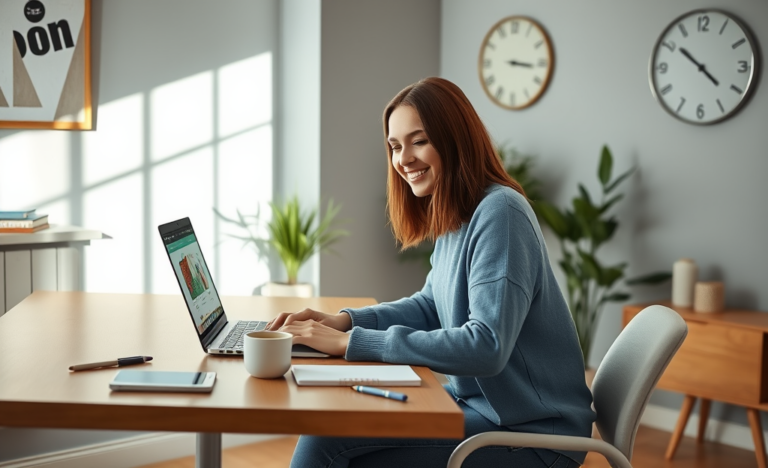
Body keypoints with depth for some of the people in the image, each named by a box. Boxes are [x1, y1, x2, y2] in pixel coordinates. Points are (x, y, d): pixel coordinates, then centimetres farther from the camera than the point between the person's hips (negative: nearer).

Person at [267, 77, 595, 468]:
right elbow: (431, 306, 18)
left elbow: (487, 346, -27)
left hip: (530, 434, -8)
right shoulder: (455, 219, 8)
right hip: (479, 403, 8)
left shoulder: (499, 213, -20)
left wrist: (350, 342, -24)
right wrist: (344, 320, 0)